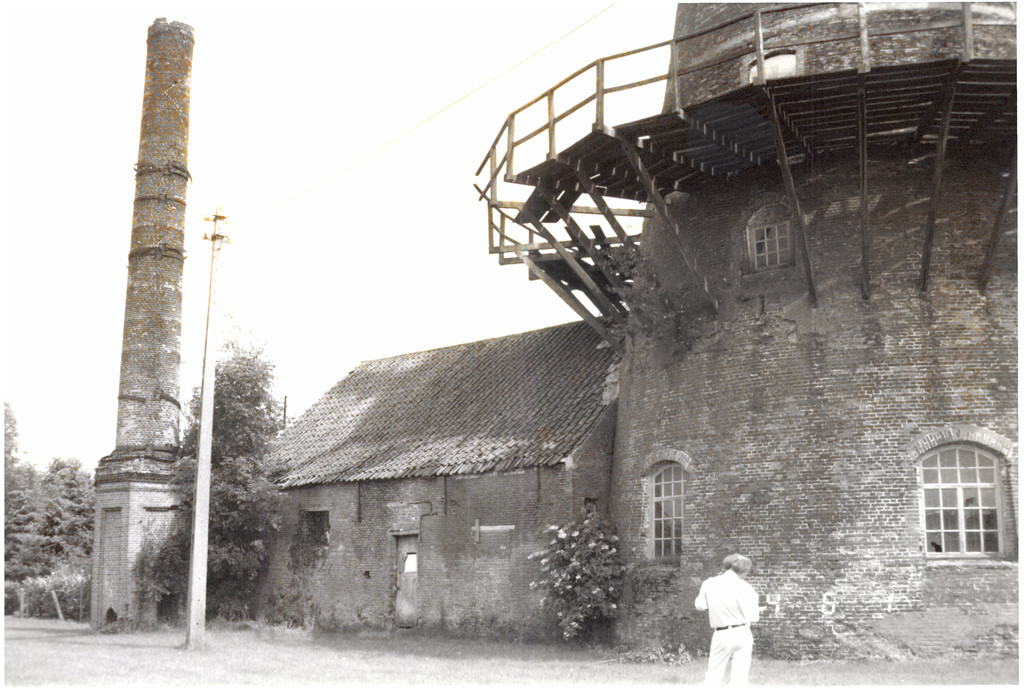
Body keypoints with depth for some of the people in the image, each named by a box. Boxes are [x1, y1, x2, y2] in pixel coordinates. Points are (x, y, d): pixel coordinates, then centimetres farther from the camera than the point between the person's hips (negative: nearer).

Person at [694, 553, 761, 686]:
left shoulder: (709, 583, -2)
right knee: (739, 678, 6)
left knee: (713, 675, 10)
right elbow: (752, 618, -6)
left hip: (721, 635, 1)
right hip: (742, 634, -1)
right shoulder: (744, 587, -9)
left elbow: (700, 605, 7)